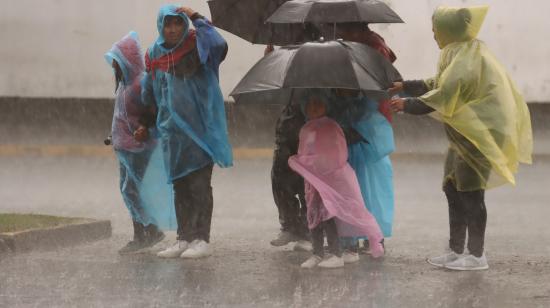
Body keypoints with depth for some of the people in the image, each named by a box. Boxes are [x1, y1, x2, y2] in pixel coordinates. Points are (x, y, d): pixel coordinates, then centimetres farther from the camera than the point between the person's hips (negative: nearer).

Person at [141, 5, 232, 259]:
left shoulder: (196, 46, -7)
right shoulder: (154, 54, 8)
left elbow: (219, 45, -30)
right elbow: (148, 94, 19)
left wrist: (197, 18, -21)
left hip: (198, 128, -6)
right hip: (171, 131, 6)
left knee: (199, 185, -4)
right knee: (179, 187, 11)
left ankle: (202, 240, 0)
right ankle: (184, 238, 17)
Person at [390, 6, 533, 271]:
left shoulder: (468, 58, -18)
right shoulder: (462, 53, 12)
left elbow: (445, 95, -24)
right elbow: (438, 85, 24)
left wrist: (407, 105, -17)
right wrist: (405, 86, 20)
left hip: (478, 134, -10)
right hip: (465, 134, 10)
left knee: (470, 194, -6)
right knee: (453, 190, 12)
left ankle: (477, 255, -1)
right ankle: (456, 251, 17)